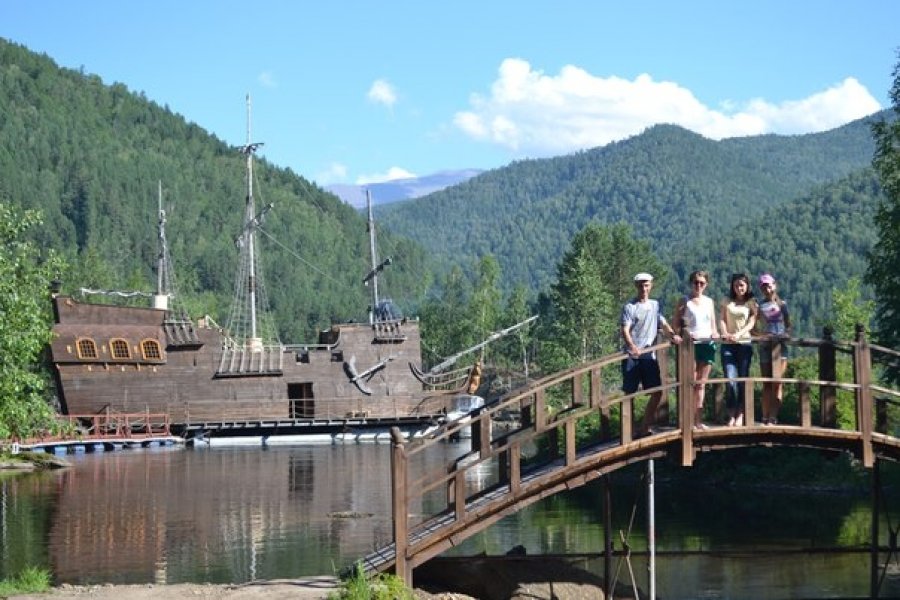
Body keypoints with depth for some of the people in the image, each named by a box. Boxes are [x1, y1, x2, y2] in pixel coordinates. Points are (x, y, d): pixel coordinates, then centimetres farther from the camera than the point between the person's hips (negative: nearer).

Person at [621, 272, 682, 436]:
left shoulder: (655, 305, 16)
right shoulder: (629, 307, -2)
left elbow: (663, 323, 11)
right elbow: (625, 330, -12)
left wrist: (673, 335, -11)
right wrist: (632, 346, -30)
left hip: (649, 356, 6)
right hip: (632, 356, -6)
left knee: (657, 392, 3)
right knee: (629, 393, -4)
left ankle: (644, 428, 12)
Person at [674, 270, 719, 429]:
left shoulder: (709, 301, 15)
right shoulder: (685, 301, 3)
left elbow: (713, 325, 18)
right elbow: (676, 323, -1)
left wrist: (715, 333, -3)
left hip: (707, 343, 4)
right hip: (691, 344, -4)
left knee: (701, 384, 5)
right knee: (691, 383, -7)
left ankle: (698, 420, 7)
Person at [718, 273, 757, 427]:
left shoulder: (751, 303, 9)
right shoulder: (726, 302, 14)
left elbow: (752, 322, -3)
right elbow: (721, 319, 4)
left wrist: (738, 334, -20)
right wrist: (725, 333, -17)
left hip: (744, 343, 0)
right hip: (728, 345, 0)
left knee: (743, 380, -1)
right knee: (731, 381, -10)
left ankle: (740, 415, 5)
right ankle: (731, 416, -6)